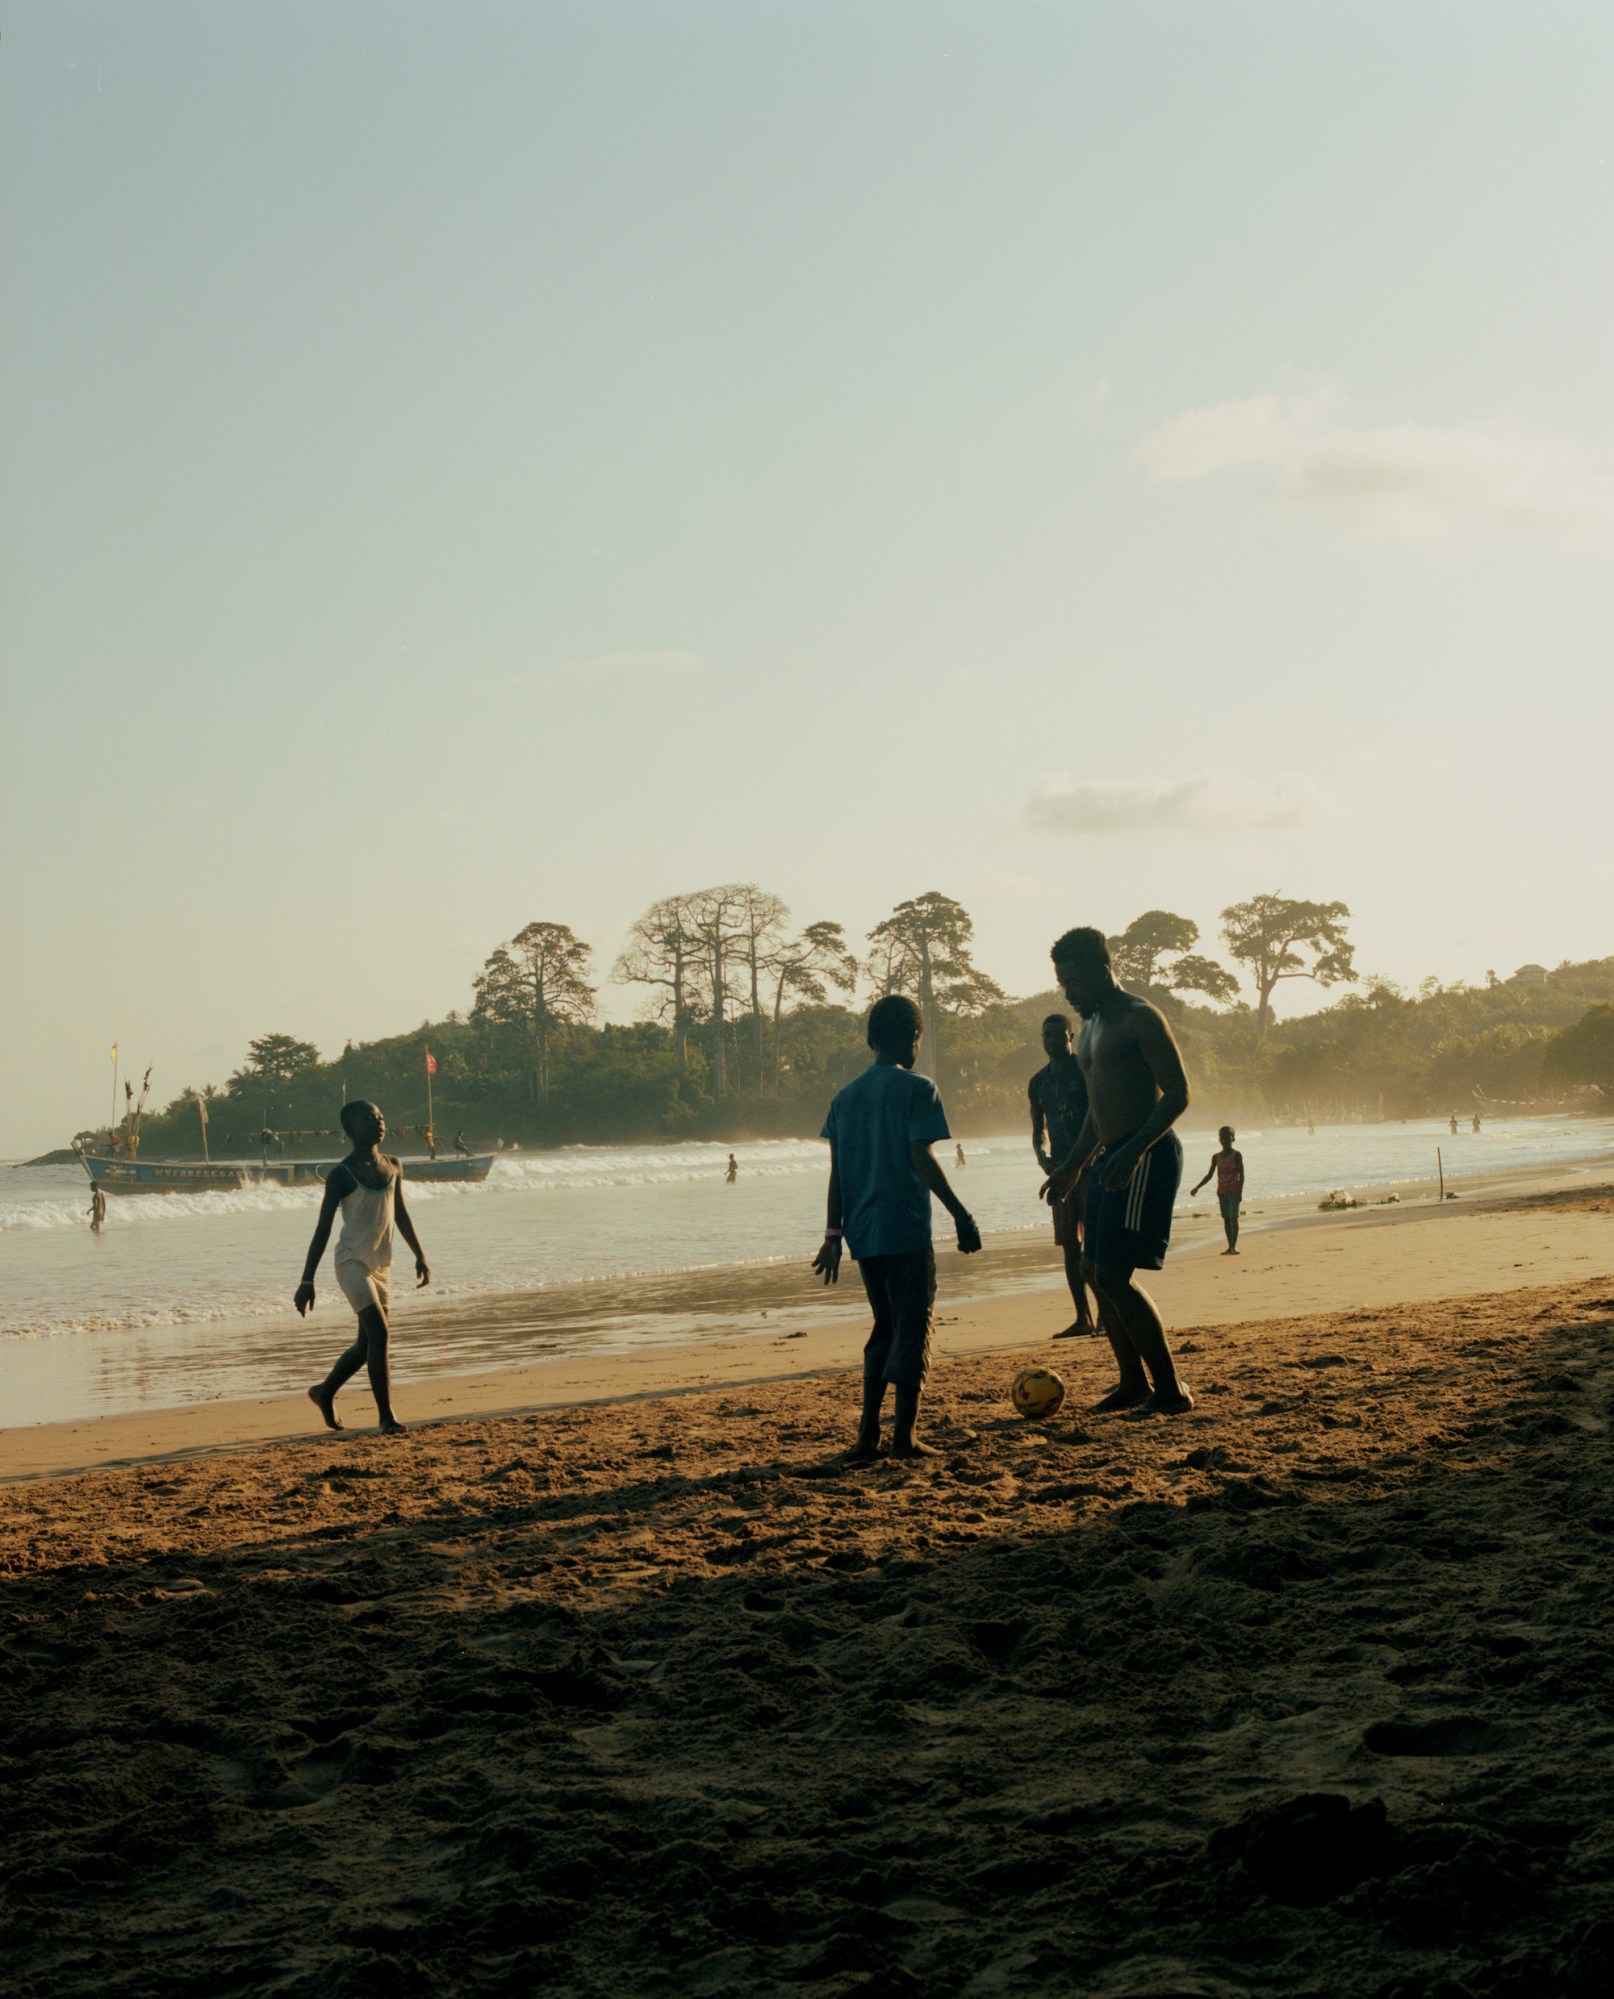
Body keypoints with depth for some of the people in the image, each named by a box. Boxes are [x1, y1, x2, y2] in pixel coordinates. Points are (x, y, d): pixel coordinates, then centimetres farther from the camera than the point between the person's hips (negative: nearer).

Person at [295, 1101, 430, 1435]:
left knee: (367, 1344, 12)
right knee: (378, 1334, -18)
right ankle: (386, 1416, -13)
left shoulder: (393, 1167, 7)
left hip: (381, 1264, 7)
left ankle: (324, 1392, 34)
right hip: (352, 1261, -7)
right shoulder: (342, 1175, -11)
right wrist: (306, 1282, -12)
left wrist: (420, 1256, 19)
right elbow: (323, 1229, -10)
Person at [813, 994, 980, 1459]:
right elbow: (921, 1159, -14)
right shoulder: (917, 1089, -6)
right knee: (913, 1329, 0)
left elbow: (837, 1172, 10)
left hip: (863, 1234, 6)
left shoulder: (846, 1096, 12)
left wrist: (833, 1235, 13)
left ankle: (868, 1433, 12)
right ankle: (904, 1434, -5)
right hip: (907, 1230, -6)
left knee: (885, 1328, 17)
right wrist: (962, 1216, -10)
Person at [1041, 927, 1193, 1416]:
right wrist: (1071, 1167, 26)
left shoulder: (1139, 1018, -11)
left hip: (1148, 1156, -10)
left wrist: (1134, 1151, -28)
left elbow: (1178, 1093, -18)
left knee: (1114, 1275, -14)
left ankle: (1171, 1389, -7)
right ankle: (1133, 1383, 21)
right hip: (1113, 1158, 10)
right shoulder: (1091, 1027, 18)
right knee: (1095, 1270, 11)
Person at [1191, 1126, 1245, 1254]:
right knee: (1226, 1219, 5)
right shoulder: (1216, 1157, 11)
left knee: (1233, 1218, -10)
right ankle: (1230, 1247, 8)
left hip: (1233, 1191, -5)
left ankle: (1234, 1246, -12)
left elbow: (1241, 1175, -8)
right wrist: (1197, 1188, 7)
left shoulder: (1236, 1155, -3)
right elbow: (1209, 1175, 14)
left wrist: (1240, 1192, -16)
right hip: (1222, 1191, 5)